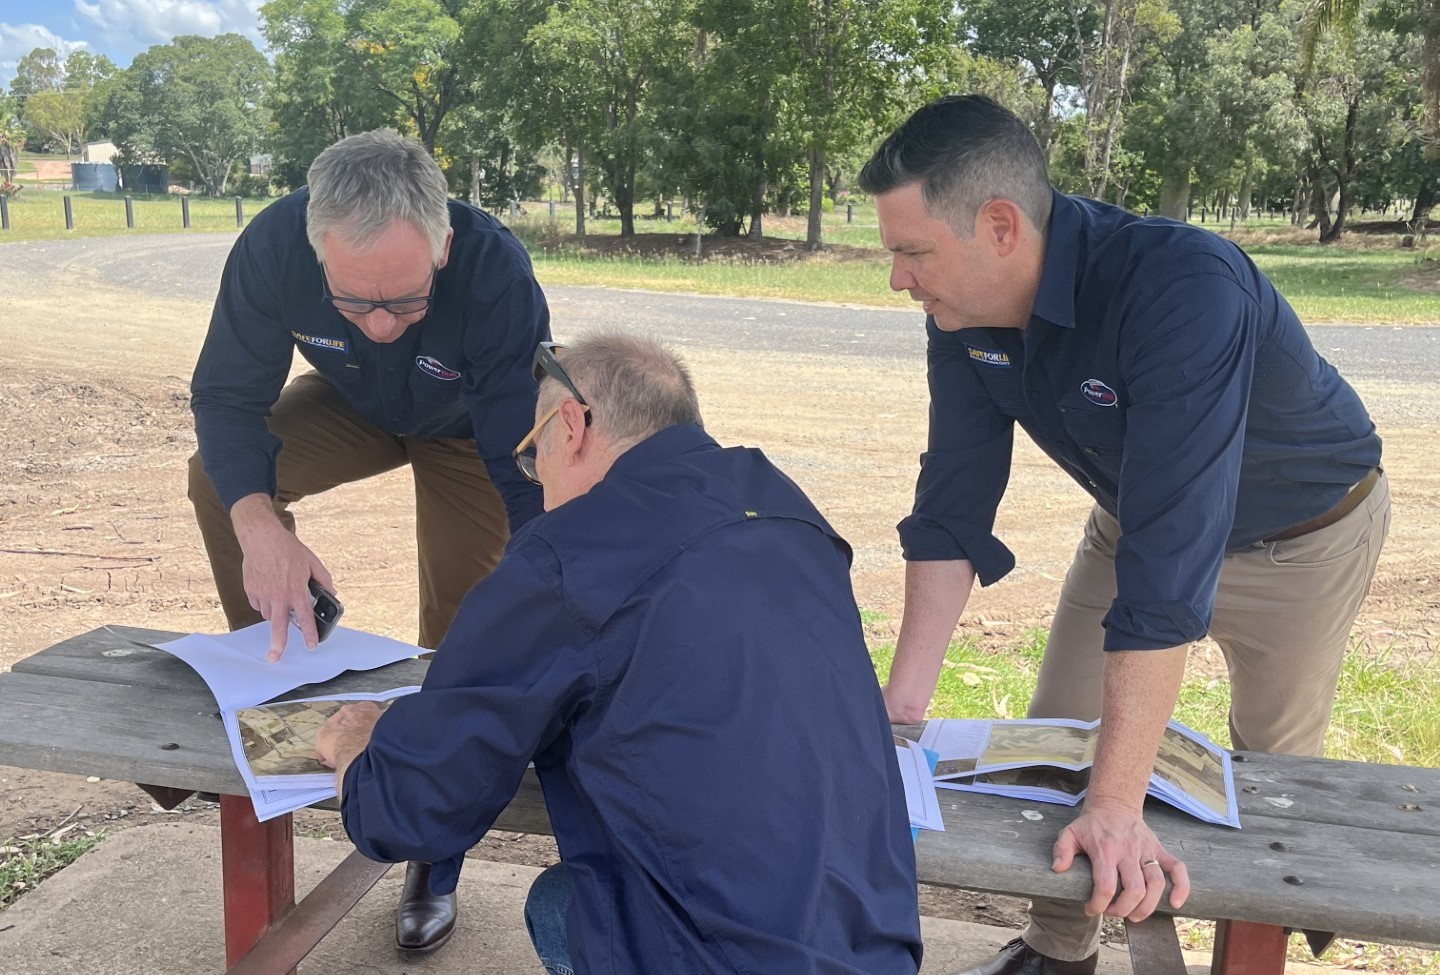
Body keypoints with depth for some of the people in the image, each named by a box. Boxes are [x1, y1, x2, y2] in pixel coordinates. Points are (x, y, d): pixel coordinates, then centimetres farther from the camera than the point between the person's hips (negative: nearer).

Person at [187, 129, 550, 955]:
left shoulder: (497, 273, -42)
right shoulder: (273, 246, -35)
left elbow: (525, 463, -39)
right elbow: (227, 396, -26)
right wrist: (258, 524, -45)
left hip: (467, 429, -2)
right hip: (356, 410, 3)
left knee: (459, 639, -2)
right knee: (219, 480, -21)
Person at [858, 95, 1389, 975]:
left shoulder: (1184, 292, -42)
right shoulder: (964, 314, -21)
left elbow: (1168, 559, -45)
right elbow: (951, 513, -16)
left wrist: (1117, 807, -44)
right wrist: (902, 706, -19)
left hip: (1305, 532, -5)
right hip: (1137, 513, 5)